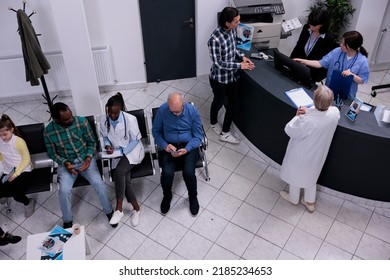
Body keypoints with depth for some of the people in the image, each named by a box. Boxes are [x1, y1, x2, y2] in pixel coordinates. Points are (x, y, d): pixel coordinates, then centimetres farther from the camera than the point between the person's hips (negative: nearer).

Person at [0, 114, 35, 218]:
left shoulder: (19, 141, -16)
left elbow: (26, 159, -11)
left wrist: (16, 173, -17)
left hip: (23, 170, -5)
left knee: (17, 194, -23)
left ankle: (28, 202, 13)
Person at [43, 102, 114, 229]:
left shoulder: (81, 121, -15)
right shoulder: (48, 132, -15)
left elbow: (91, 141, -1)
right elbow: (52, 153, 0)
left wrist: (89, 158, -16)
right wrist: (65, 163, -17)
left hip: (85, 159, 0)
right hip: (66, 163, 0)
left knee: (99, 183, -22)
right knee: (64, 191, -24)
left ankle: (109, 211, 5)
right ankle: (67, 221, 2)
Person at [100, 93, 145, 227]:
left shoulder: (130, 119, -20)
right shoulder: (104, 120, -6)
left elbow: (136, 140, -11)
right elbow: (105, 136, 10)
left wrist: (123, 151, -20)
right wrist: (107, 145, -12)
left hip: (132, 151, -4)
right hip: (117, 153, 4)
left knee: (119, 172, -31)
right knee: (125, 180, -18)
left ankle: (119, 208, -22)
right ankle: (136, 208, 2)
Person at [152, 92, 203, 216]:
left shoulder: (192, 111, -13)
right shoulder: (162, 110, -13)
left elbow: (198, 136, -6)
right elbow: (156, 131, 2)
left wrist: (186, 149, -22)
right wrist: (164, 145, -15)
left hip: (188, 146, 0)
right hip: (169, 146, 1)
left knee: (188, 173, -25)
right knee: (167, 173, -24)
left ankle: (193, 197, 7)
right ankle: (167, 196, 9)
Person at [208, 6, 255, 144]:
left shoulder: (233, 30, -7)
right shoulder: (215, 39, -31)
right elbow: (218, 63, -26)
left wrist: (242, 56, -6)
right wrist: (240, 65, -24)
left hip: (232, 76, 7)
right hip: (219, 78, -6)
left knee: (234, 104, 12)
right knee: (219, 102, 19)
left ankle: (224, 133, 30)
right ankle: (213, 123, 50)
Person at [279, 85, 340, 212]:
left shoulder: (305, 120, -42)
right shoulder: (335, 112, -26)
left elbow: (289, 130, -22)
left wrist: (297, 116, -11)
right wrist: (308, 112, -13)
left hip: (301, 155, -5)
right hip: (316, 154, 5)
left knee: (295, 176, 26)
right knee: (311, 176, 31)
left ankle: (293, 198, 54)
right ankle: (310, 202, 52)